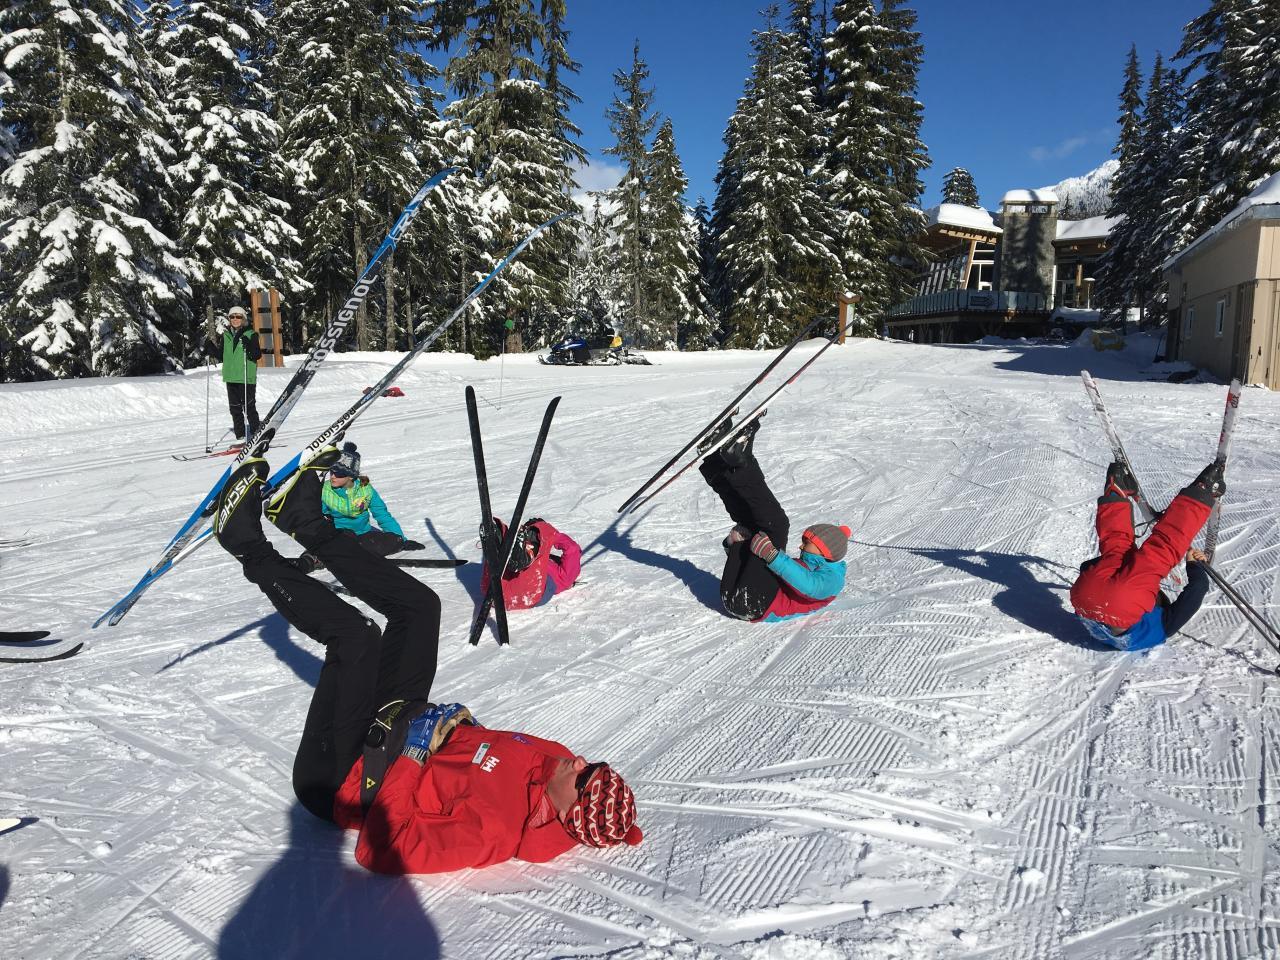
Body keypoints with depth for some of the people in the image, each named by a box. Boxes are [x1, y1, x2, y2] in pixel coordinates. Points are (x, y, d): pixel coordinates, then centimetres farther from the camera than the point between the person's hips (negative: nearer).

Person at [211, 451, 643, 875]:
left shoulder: (490, 831, -36)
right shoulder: (552, 759, -15)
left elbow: (380, 852, -34)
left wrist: (402, 758, -36)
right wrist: (455, 721, -9)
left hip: (336, 782, -7)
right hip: (400, 725, 8)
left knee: (357, 636, -26)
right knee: (419, 604, 0)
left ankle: (251, 549, -1)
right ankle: (307, 521, 12)